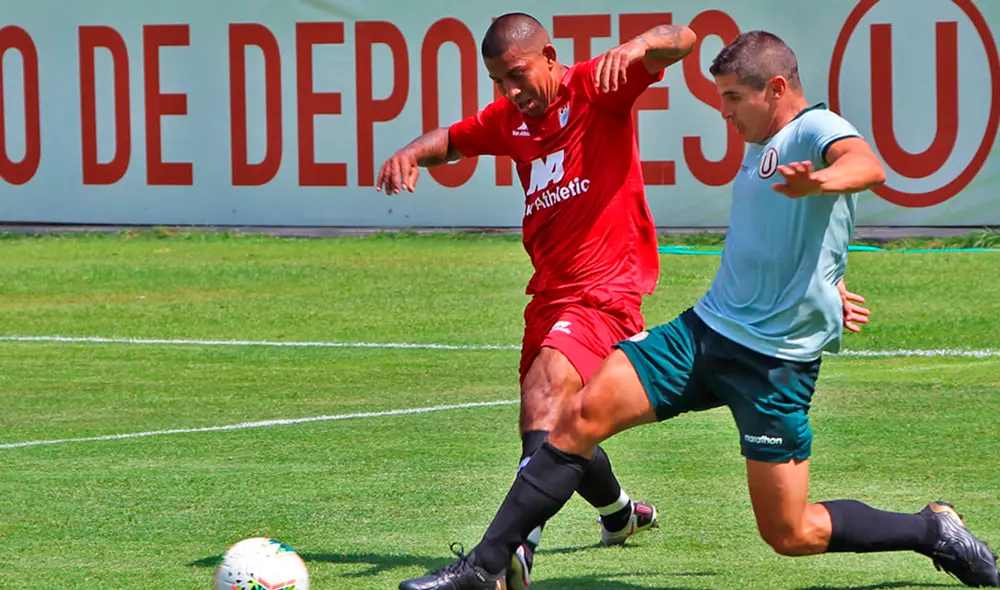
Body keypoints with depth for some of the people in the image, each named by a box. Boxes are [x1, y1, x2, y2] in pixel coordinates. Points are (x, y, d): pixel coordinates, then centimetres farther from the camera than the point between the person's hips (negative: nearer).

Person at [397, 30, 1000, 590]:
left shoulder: (817, 130, -13)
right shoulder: (763, 145, 15)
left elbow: (868, 165, -38)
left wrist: (820, 181, -58)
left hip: (776, 360, -8)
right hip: (706, 330, 8)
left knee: (791, 535, -4)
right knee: (583, 414, -8)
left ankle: (935, 529, 19)